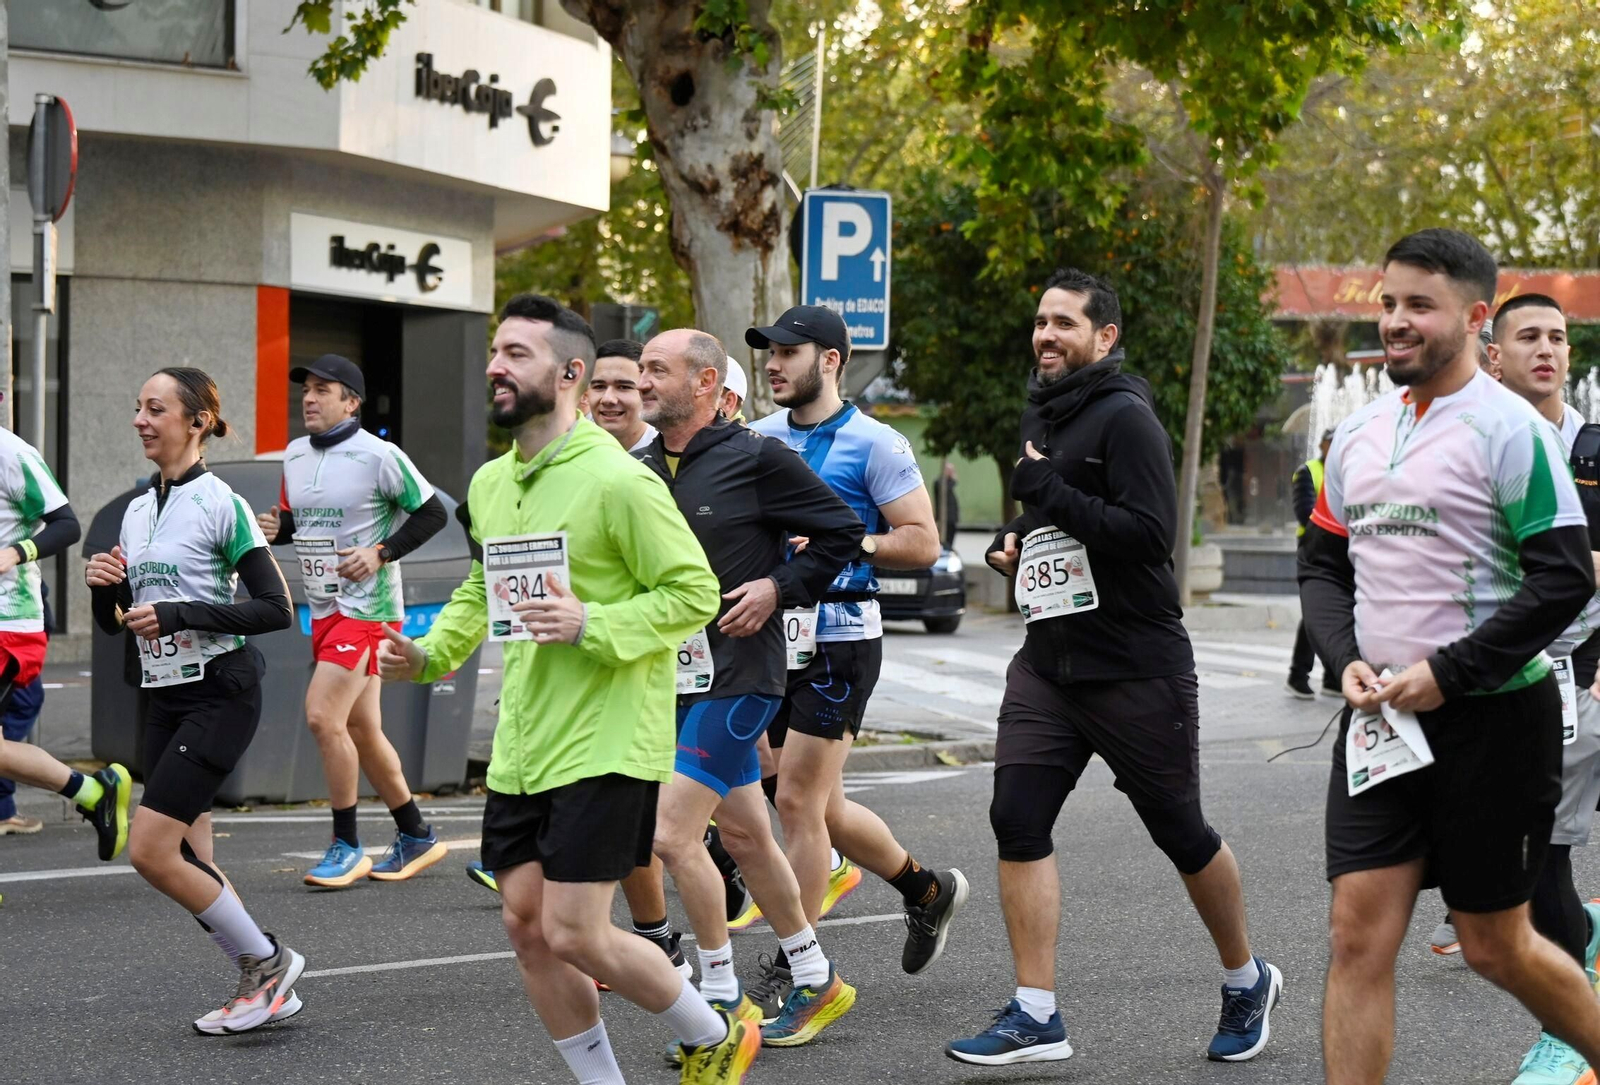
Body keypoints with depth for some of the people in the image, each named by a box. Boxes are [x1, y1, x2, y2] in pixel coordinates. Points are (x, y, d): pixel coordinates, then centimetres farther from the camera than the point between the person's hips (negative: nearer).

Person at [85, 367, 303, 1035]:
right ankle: (267, 989, 19)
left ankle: (266, 961, 3)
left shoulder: (220, 504, -10)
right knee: (188, 863, 6)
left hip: (219, 693, -8)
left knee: (150, 851, -13)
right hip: (161, 697, 8)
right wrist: (102, 587, -5)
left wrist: (180, 614, -21)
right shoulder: (136, 511, 12)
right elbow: (115, 622, 17)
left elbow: (276, 609, -14)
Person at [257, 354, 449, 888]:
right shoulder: (294, 455, 10)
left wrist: (381, 553, -15)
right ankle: (416, 836, 25)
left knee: (323, 717, -17)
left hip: (366, 607, -8)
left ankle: (347, 848, -5)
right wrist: (275, 527, 0)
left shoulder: (378, 455, -11)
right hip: (323, 608, 8)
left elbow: (431, 513, -6)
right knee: (360, 730, 11)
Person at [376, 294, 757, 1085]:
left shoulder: (617, 479, -15)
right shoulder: (490, 482, 10)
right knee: (528, 929, 7)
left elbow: (695, 592, -13)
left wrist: (592, 625, -24)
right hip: (520, 749, 8)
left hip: (603, 747, -8)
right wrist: (430, 653, 7)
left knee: (574, 935, -8)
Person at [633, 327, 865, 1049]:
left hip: (738, 674, -7)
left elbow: (842, 532, -5)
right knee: (744, 836, 15)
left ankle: (721, 998, 1)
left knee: (672, 833, -13)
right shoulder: (641, 469, 8)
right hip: (674, 676, 7)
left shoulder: (756, 459, -10)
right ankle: (817, 983, 30)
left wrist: (779, 588, -12)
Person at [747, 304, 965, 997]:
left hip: (840, 638, -7)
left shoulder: (873, 445, -8)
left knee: (796, 800, -9)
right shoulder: (761, 438, 10)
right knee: (823, 807, 13)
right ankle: (928, 891, 35)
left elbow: (922, 544, -11)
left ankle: (798, 967, 1)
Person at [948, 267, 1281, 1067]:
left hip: (1135, 666, -7)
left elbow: (1149, 533, -24)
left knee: (1181, 833, 5)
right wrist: (1010, 542, 10)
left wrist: (1049, 489, -22)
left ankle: (1247, 981, 28)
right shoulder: (1041, 415, 13)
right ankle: (1035, 1017, -1)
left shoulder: (1125, 417, -13)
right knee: (1017, 820, -5)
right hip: (1048, 662, 7)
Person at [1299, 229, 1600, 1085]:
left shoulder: (1509, 430, -10)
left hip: (1491, 718, -5)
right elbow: (1323, 564, 17)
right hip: (1381, 723, 5)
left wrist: (1447, 673, -18)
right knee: (1358, 935, -2)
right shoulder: (1357, 435, 10)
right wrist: (1347, 661, -2)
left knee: (1495, 945, 6)